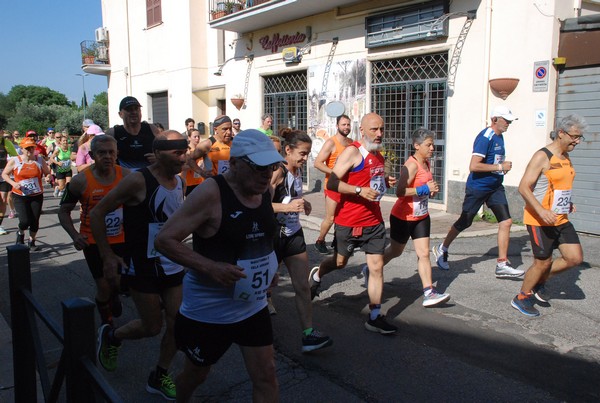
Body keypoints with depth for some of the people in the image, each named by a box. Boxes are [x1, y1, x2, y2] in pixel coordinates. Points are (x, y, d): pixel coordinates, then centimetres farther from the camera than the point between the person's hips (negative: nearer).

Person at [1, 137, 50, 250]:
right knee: (25, 221, -13)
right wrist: (13, 183, -13)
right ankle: (20, 233, 23)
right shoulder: (14, 161, -4)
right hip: (20, 196, -2)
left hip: (37, 195, 2)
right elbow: (4, 174, 4)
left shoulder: (40, 160, 2)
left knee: (35, 221, 5)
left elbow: (47, 173, 13)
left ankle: (32, 242, 30)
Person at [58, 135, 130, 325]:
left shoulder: (127, 176, -9)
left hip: (122, 239, 2)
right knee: (103, 286, 1)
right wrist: (74, 235, -18)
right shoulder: (81, 181, -14)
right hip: (93, 241, -2)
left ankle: (114, 295, 50)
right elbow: (64, 211, -2)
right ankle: (107, 323, 29)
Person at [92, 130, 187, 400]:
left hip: (173, 266, 6)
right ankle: (111, 336, 35)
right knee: (152, 327, 4)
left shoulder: (180, 183, 4)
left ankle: (159, 377, 28)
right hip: (142, 269, -6)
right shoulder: (139, 181, -17)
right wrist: (107, 255, -15)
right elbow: (97, 213, -12)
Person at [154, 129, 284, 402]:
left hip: (253, 308, 5)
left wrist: (268, 264, 4)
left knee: (266, 377, 8)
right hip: (208, 311, -5)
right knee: (196, 375, 19)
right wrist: (211, 267, -31)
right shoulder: (211, 193, -22)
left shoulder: (264, 190, -2)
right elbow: (164, 239, -22)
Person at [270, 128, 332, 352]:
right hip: (274, 235, -7)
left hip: (294, 234, 7)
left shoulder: (298, 170, 5)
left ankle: (309, 335, 8)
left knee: (303, 287, 3)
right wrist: (288, 207, -33)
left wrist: (303, 205, 4)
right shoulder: (277, 171, -18)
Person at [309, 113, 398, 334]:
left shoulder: (378, 155, 11)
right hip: (348, 222, -6)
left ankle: (375, 317, 10)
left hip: (374, 221, 6)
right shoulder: (352, 152, -14)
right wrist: (360, 190, -30)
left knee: (377, 266, 1)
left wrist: (386, 182, 6)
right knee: (340, 262, 14)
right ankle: (317, 274, 47)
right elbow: (332, 183, -21)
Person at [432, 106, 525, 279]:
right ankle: (442, 249, 29)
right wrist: (500, 167, -23)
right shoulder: (485, 138, -19)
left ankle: (502, 265, 5)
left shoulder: (499, 136, 9)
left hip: (495, 187, 8)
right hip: (478, 188, -8)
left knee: (506, 222, -2)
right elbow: (473, 166, -28)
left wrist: (503, 166, 10)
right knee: (464, 222, 6)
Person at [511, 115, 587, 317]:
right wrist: (542, 211, -30)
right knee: (543, 262, 0)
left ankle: (539, 282, 25)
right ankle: (521, 298, 20)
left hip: (561, 219, 8)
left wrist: (568, 203, 11)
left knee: (575, 258, 4)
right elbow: (523, 187, -21)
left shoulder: (566, 158, 12)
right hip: (539, 220, -8)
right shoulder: (542, 157, -15)